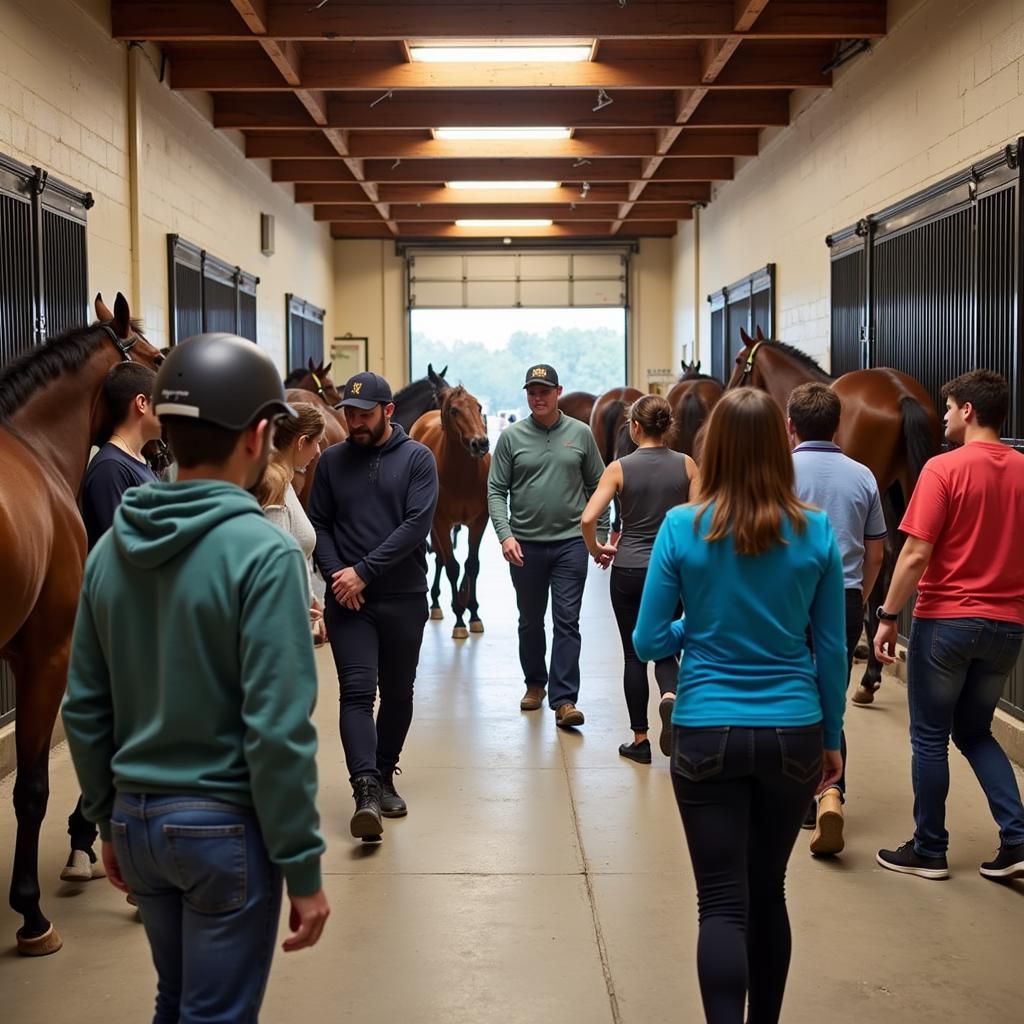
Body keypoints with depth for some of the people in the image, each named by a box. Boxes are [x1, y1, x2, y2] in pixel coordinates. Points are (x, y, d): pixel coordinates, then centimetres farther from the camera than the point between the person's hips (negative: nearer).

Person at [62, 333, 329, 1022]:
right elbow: (277, 731, -21)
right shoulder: (262, 552, -19)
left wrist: (110, 820, 18)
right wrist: (303, 869, -13)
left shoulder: (112, 547, 1)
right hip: (223, 825, -6)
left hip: (137, 819, 6)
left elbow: (84, 709, 7)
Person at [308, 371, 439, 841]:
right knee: (357, 692, -12)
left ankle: (384, 775, 28)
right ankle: (366, 789, -17)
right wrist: (337, 575, -10)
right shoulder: (333, 460, 6)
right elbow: (318, 524, 6)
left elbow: (416, 525, -11)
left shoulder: (417, 458, -1)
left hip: (404, 597, 0)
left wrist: (363, 571, -15)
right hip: (348, 599, 0)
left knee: (398, 694, 11)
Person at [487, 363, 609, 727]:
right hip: (525, 545, 1)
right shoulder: (511, 436, 0)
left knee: (567, 622, -5)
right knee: (530, 622, 14)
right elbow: (496, 491, -1)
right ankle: (535, 683, 33)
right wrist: (505, 535, -14)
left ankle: (564, 700, -5)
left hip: (571, 543, -1)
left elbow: (597, 487, 6)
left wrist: (601, 534, 2)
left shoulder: (580, 434, 2)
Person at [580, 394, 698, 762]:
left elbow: (588, 518, -16)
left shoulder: (620, 468, -8)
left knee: (635, 654, 10)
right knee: (664, 648, 14)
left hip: (628, 570, -1)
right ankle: (670, 696, -18)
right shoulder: (686, 465, -2)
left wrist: (596, 550, 2)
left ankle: (640, 740, 14)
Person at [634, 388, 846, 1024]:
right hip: (792, 732, 2)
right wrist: (832, 738, 12)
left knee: (723, 902, 2)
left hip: (707, 733, -2)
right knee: (768, 892, 18)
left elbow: (649, 642, -5)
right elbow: (832, 650, 1)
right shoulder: (816, 532, -4)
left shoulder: (682, 529, -8)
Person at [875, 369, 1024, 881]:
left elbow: (916, 554, -17)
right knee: (975, 732, 19)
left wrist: (888, 616, -8)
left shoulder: (944, 468, -13)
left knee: (930, 737, 9)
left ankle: (929, 850, 17)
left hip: (946, 619, -5)